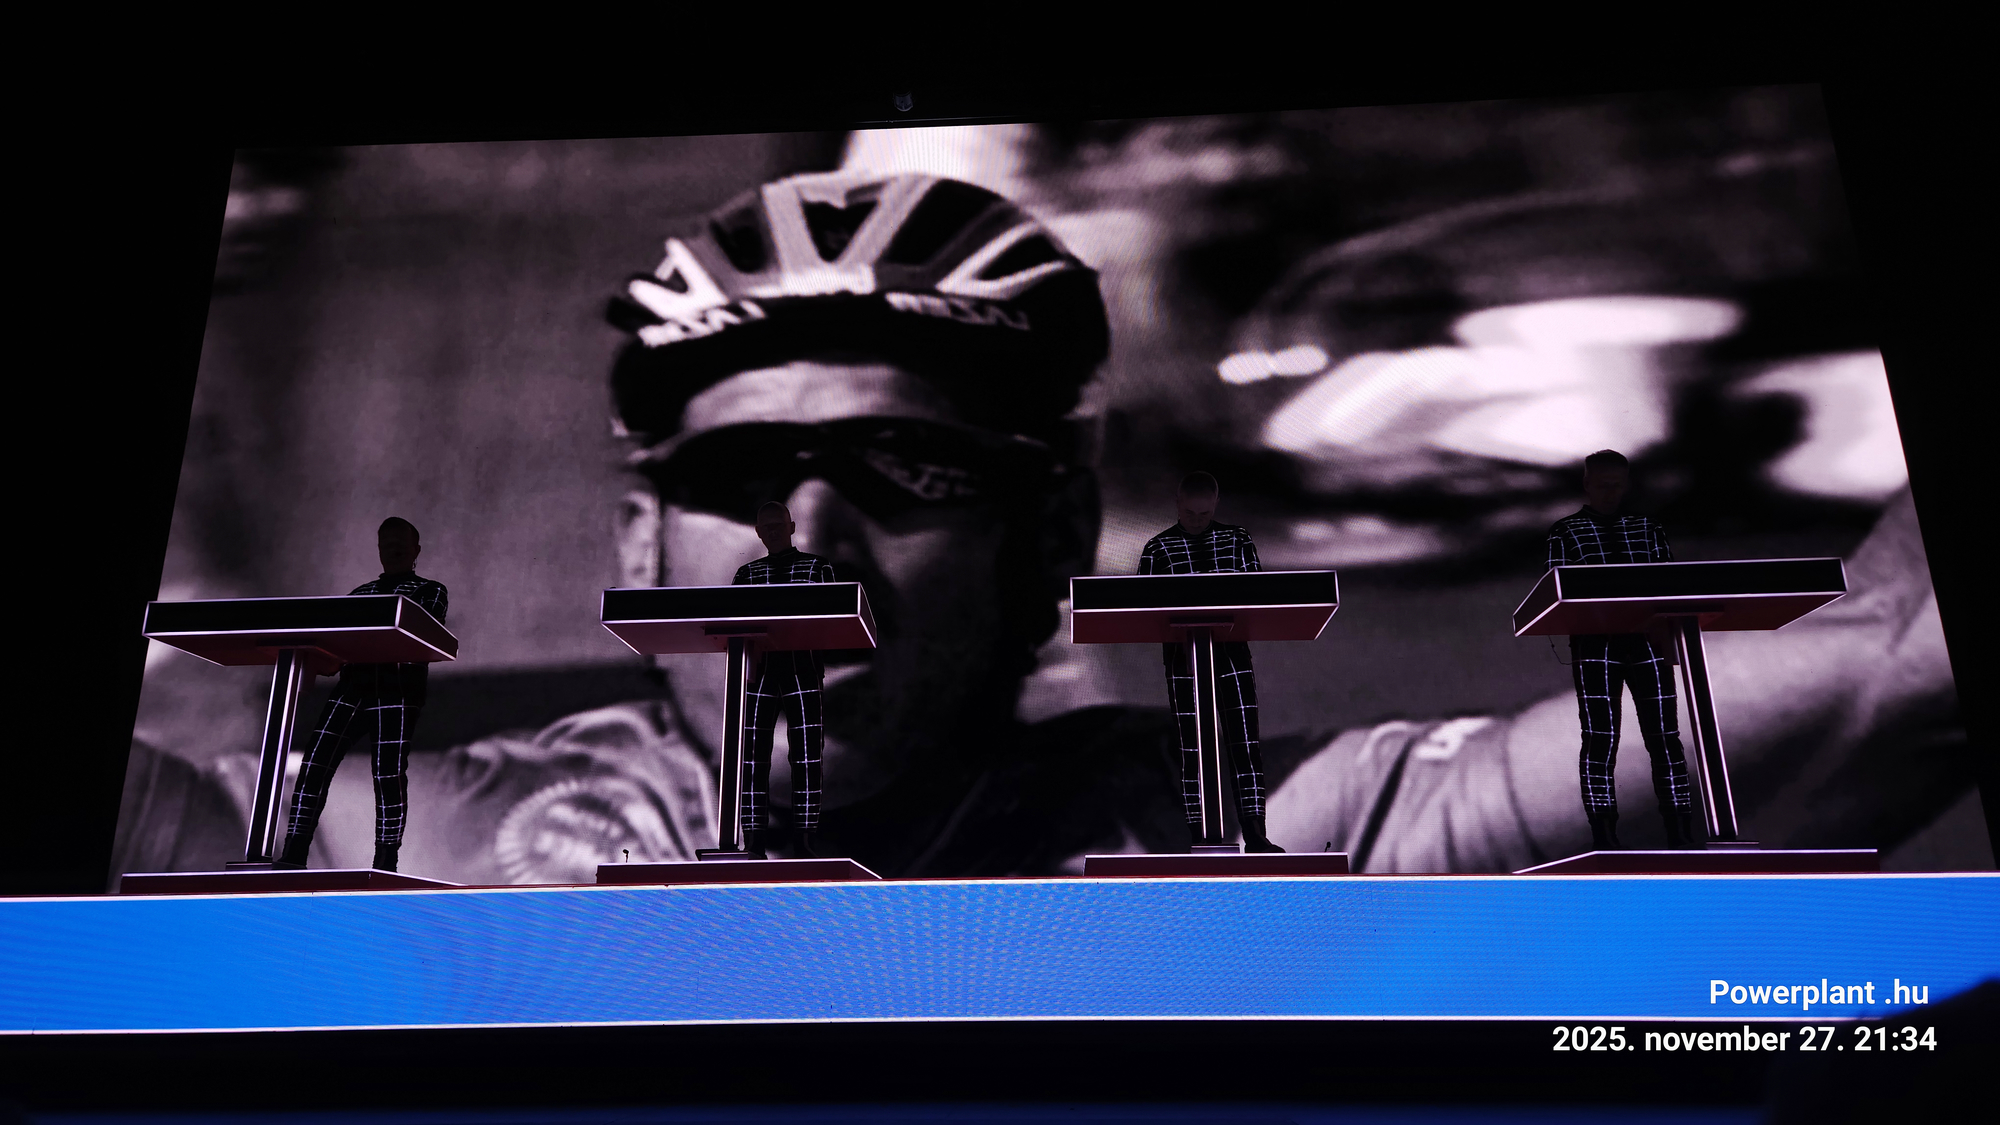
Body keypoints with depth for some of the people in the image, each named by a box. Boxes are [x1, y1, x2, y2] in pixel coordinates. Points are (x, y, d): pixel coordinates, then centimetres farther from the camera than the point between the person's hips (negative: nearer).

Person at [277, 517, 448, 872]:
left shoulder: (431, 591, 14)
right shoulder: (360, 593, 28)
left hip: (398, 692, -4)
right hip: (352, 686, 4)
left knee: (389, 775, -10)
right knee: (314, 765, -10)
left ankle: (385, 865, -7)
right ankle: (293, 857, -11)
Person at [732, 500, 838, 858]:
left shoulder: (817, 567, 12)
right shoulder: (746, 573, 18)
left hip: (803, 671, -2)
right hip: (759, 672, 2)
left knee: (807, 755, -7)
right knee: (753, 755, -5)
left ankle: (803, 841, -5)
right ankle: (753, 843, -3)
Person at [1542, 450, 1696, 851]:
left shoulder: (1647, 529, 16)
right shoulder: (1566, 532, 8)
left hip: (1647, 641, 3)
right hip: (1595, 643, -3)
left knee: (1664, 735, 0)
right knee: (1600, 738, -4)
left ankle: (1680, 831, 4)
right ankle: (1604, 834, 0)